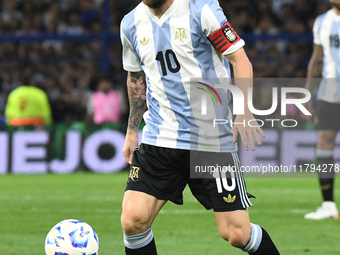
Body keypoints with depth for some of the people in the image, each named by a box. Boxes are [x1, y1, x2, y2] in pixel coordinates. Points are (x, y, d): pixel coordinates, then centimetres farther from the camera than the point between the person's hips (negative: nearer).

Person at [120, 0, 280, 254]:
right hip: (158, 138, 4)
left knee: (236, 233, -5)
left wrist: (244, 112, -21)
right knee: (133, 219, -12)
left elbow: (240, 60, -8)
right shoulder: (132, 24, 7)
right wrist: (132, 130, 23)